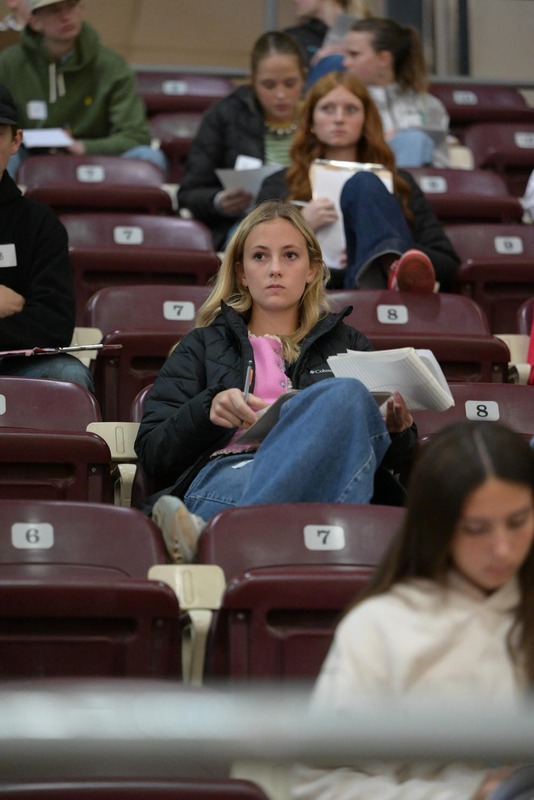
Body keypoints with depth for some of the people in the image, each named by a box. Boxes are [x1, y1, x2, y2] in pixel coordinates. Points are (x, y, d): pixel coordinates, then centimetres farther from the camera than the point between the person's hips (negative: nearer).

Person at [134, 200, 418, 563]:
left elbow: (393, 458, 26)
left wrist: (399, 432, 2)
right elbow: (152, 452, 17)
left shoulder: (348, 345, 33)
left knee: (347, 395, -34)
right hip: (228, 469, -1)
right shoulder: (203, 346, 30)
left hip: (326, 474, 1)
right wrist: (208, 408, -3)